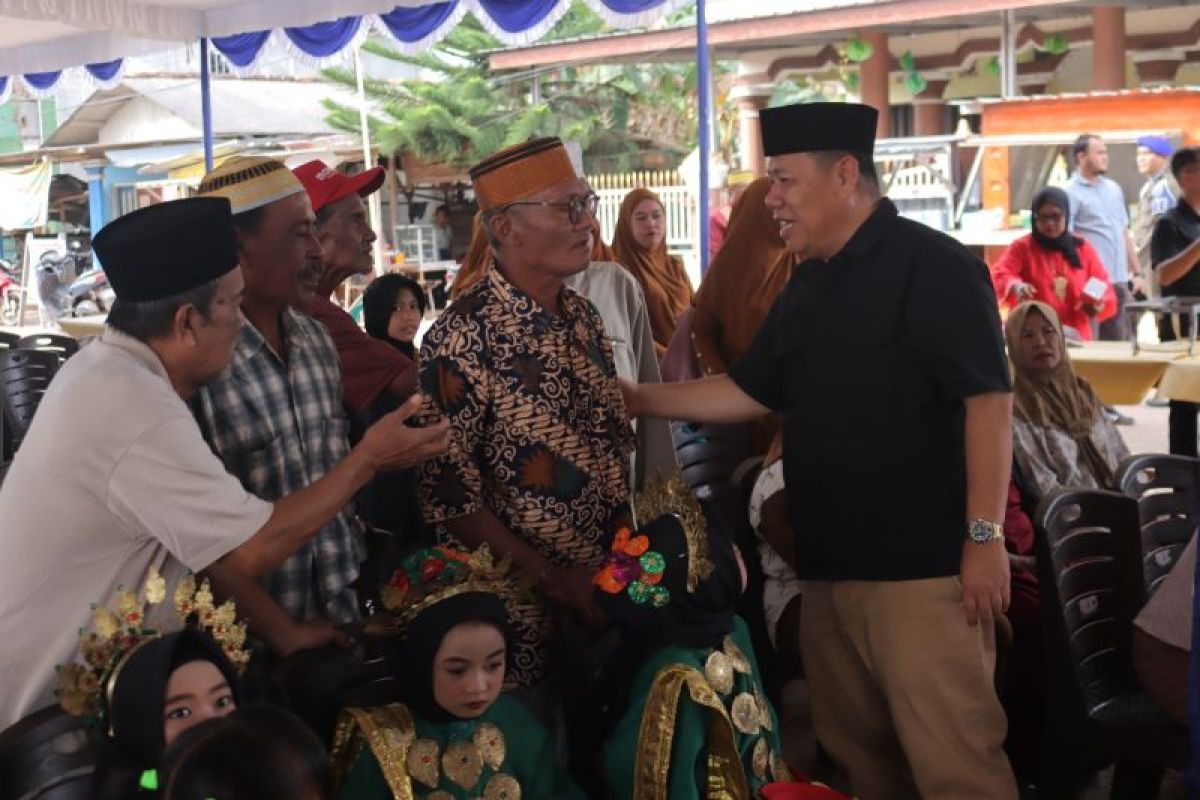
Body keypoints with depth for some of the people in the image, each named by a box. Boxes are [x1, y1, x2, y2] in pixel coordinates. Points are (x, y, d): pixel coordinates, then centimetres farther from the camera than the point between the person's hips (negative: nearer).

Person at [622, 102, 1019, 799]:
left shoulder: (933, 266, -10)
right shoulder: (808, 286, 16)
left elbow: (987, 398, -16)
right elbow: (751, 392, 20)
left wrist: (985, 536, -19)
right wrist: (642, 400, 13)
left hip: (922, 565, -8)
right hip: (829, 565, 9)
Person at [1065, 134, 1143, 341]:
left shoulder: (1113, 189, 16)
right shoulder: (1071, 193, -6)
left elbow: (1125, 234, 20)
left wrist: (1136, 273, 17)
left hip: (1120, 282, 7)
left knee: (1122, 342, 10)